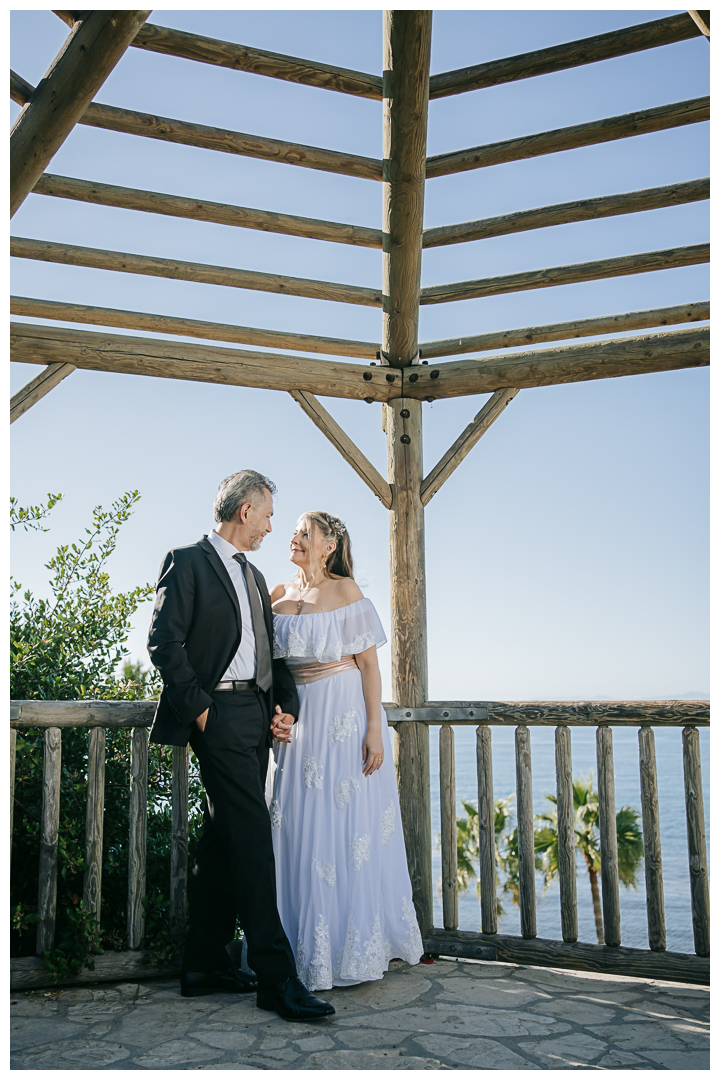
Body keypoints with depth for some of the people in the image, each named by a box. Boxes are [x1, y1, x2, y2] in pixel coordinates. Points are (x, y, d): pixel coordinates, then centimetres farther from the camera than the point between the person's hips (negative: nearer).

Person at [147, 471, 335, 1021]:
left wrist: (286, 703, 6)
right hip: (221, 714, -8)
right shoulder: (188, 562, -3)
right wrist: (198, 706, -13)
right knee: (252, 837, -11)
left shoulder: (254, 576, 22)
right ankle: (276, 977, -8)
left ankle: (205, 965, 20)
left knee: (226, 841, 11)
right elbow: (165, 640, -11)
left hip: (257, 715, 8)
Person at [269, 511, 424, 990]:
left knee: (353, 832, 0)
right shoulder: (278, 596, 8)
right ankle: (309, 950, 19)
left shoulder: (346, 591, -5)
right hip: (298, 722, 5)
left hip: (346, 719, -5)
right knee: (300, 834, 6)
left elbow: (369, 663, -8)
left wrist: (374, 728, -14)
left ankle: (357, 946, 14)